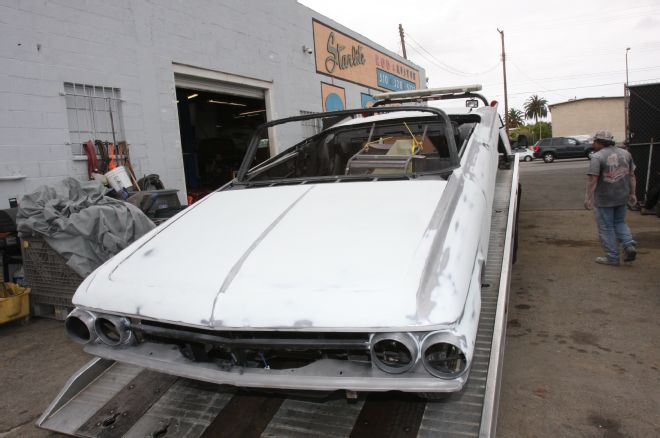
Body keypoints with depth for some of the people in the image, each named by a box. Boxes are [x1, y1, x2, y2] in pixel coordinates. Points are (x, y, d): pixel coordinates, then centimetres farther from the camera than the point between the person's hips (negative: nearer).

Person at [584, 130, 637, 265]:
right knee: (619, 222, 23)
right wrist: (632, 193, 16)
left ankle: (612, 257, 8)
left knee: (606, 227, 4)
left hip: (604, 199, -6)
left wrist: (588, 198, -19)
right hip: (622, 197, 6)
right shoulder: (625, 153, 7)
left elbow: (592, 180, -20)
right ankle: (629, 245, 5)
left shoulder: (597, 157, -13)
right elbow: (631, 175, 11)